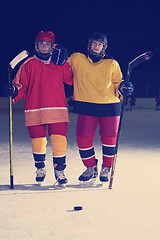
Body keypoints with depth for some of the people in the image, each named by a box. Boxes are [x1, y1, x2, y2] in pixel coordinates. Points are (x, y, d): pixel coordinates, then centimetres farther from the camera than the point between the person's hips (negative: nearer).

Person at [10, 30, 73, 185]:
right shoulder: (29, 64, 9)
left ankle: (59, 170, 9)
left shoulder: (61, 64, 12)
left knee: (59, 141, -8)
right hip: (35, 111, 0)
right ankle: (40, 168, 28)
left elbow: (71, 79, 16)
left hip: (58, 110, 0)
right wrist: (16, 91, -13)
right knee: (38, 141, 4)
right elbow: (22, 85, 8)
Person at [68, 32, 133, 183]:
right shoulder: (77, 59, 8)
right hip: (86, 107, 0)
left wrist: (122, 87, -6)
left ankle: (106, 168, 23)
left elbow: (117, 82, 15)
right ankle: (91, 168, 16)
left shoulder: (112, 64, 11)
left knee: (109, 138, 0)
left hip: (110, 107, 1)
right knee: (83, 138, -8)